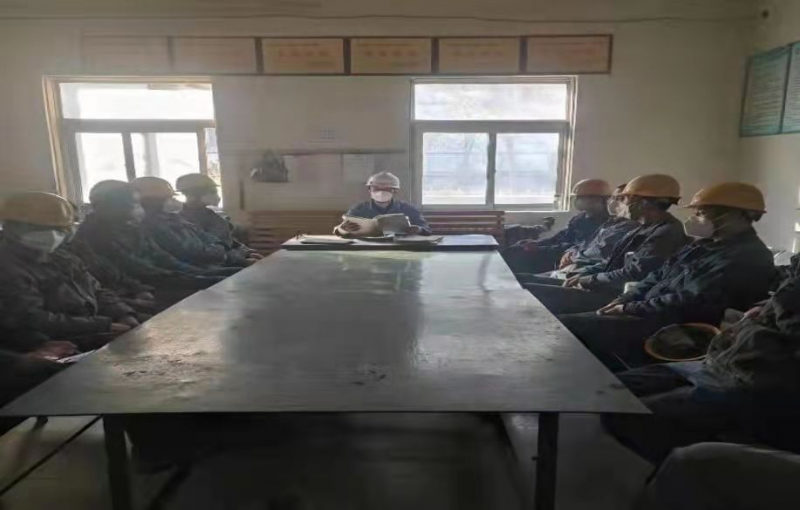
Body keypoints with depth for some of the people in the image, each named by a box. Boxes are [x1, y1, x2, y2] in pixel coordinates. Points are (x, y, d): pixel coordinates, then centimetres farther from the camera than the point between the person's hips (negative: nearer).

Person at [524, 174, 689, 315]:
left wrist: (591, 280, -12)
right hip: (605, 288, 10)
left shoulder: (666, 234, -15)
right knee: (527, 284, 1)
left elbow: (633, 275, -23)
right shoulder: (645, 228, 17)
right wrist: (582, 275, 4)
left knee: (529, 293, -22)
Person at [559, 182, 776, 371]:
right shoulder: (705, 245, 16)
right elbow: (658, 276, 19)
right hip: (651, 316, 10)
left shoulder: (746, 258, -16)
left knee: (566, 326, -19)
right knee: (562, 323, -1)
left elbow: (690, 303, -24)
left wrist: (631, 309, -17)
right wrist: (624, 300, 3)